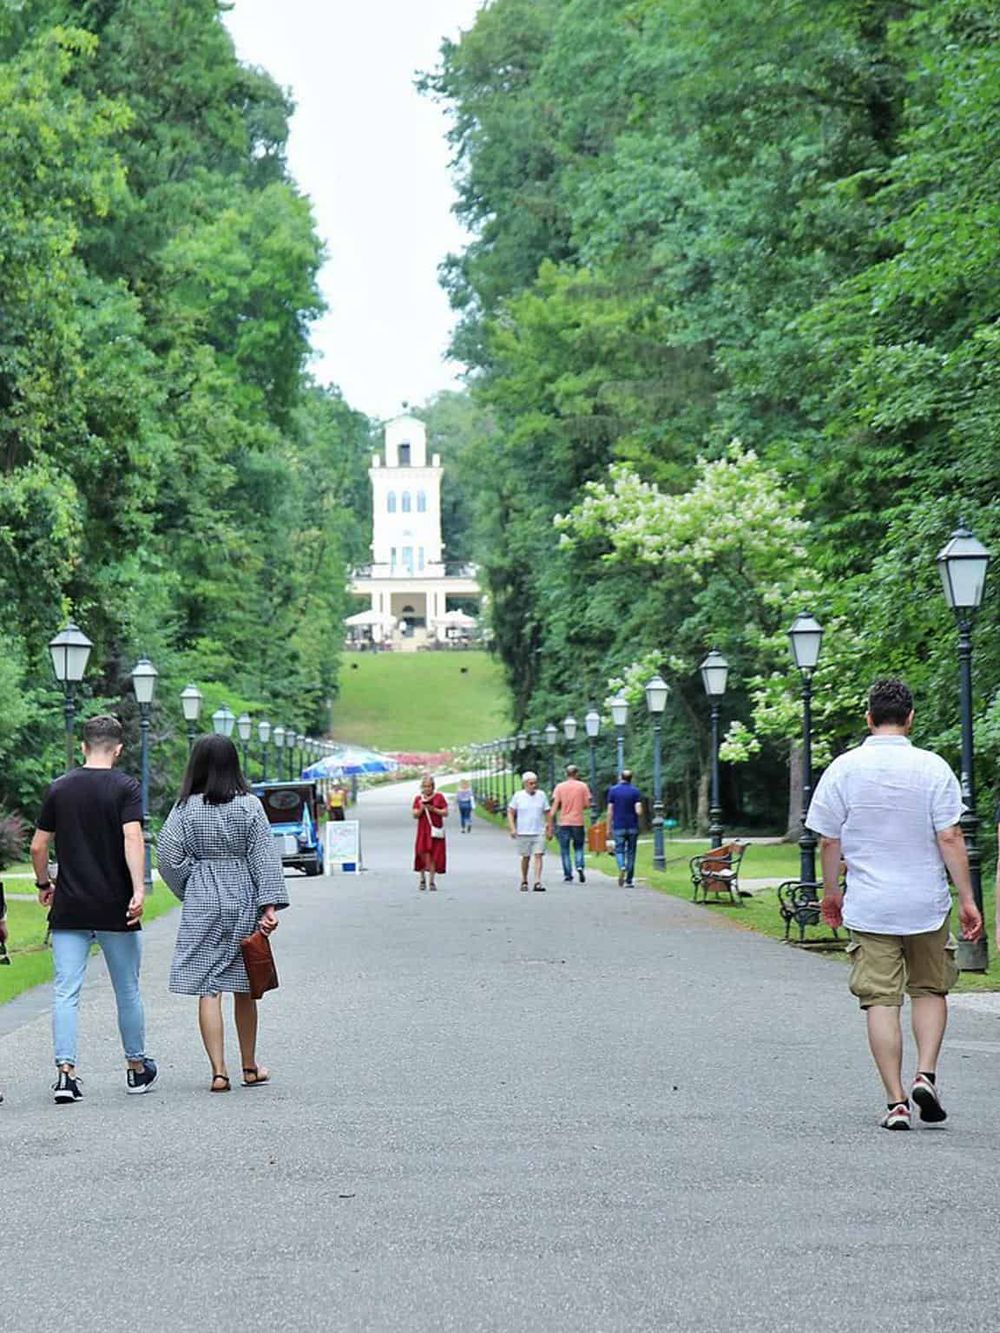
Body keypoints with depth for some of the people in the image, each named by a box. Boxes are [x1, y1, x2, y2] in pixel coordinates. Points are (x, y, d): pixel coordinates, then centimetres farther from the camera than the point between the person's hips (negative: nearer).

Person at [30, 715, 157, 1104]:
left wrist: (44, 884, 22)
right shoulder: (125, 787, -5)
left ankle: (65, 1072, -12)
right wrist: (138, 889, -24)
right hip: (116, 908, -2)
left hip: (69, 910, 2)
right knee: (128, 992, 12)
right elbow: (132, 839, -18)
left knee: (65, 993, 0)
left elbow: (38, 846, 7)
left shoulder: (59, 788, 4)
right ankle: (137, 1068, 23)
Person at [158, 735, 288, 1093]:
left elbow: (169, 858, -3)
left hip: (202, 905, -1)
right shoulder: (249, 805, -4)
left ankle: (219, 1071, -6)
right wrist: (270, 905, -8)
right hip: (243, 902, 1)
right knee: (244, 989, 13)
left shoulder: (185, 809, -4)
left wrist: (191, 894, 11)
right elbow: (265, 857, -7)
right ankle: (250, 1068, 24)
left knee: (207, 989, 1)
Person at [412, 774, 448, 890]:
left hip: (435, 830, -1)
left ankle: (431, 881, 5)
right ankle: (422, 879, 10)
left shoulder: (439, 797, 2)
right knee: (423, 855, -7)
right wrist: (421, 808, -15)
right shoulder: (418, 798, 6)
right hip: (423, 831, 1)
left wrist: (434, 809, -14)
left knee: (434, 856, -2)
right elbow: (415, 815, 2)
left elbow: (445, 813, -1)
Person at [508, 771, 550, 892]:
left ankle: (537, 882, -15)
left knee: (538, 855, -11)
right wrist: (512, 828, -7)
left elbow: (547, 813, 11)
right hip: (523, 832, -1)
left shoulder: (541, 795, 6)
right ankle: (524, 882, 23)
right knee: (526, 857, 7)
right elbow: (510, 813, 3)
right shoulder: (518, 796, 1)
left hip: (539, 832, 1)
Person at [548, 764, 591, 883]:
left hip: (564, 823, -1)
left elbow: (554, 807, -4)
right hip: (578, 822, 1)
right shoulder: (583, 786, 1)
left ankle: (568, 876, 3)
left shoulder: (560, 787, 0)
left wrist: (550, 826, -3)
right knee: (578, 847, 16)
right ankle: (580, 866, -8)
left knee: (565, 850, 6)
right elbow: (587, 804, 0)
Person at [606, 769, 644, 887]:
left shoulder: (613, 790, -1)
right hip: (633, 827, 1)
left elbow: (610, 811, -3)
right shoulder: (636, 791, -2)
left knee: (619, 850, 8)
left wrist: (609, 828, 4)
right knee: (631, 853, 8)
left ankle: (622, 867, -23)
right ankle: (629, 881, 8)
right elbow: (639, 811, -11)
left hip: (618, 827, -1)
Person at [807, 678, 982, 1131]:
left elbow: (829, 841, 2)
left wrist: (831, 892, 16)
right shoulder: (933, 768, -6)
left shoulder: (843, 768, -2)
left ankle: (896, 1102, 1)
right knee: (930, 990, 18)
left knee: (882, 1001, 3)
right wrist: (967, 899, -2)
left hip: (868, 907, 0)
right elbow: (950, 838, -8)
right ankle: (926, 1074, 2)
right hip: (927, 905, 0)